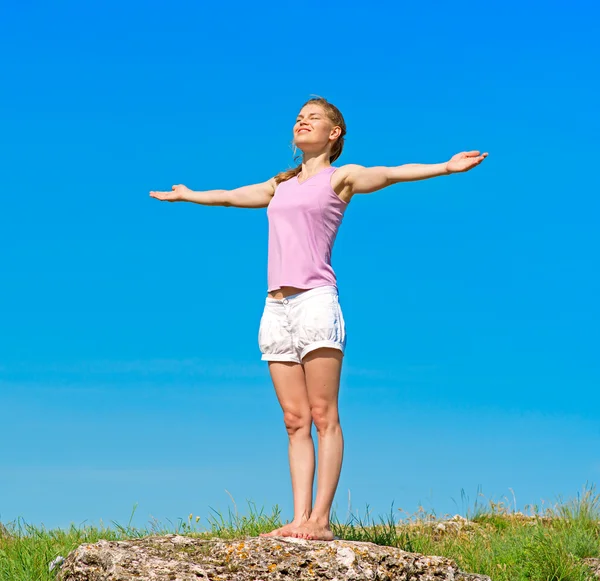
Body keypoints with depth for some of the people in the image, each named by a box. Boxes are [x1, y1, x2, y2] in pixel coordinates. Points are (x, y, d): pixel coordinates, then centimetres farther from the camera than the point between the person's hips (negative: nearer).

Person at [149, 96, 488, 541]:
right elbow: (228, 196, 39)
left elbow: (392, 174, -8)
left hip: (316, 300, -6)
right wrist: (185, 195, 52)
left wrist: (444, 167, -23)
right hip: (277, 307, 6)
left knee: (324, 416, -7)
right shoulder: (281, 185, 24)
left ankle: (321, 520, -9)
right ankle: (299, 518, 1)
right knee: (295, 421, 2)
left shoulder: (341, 177, 7)